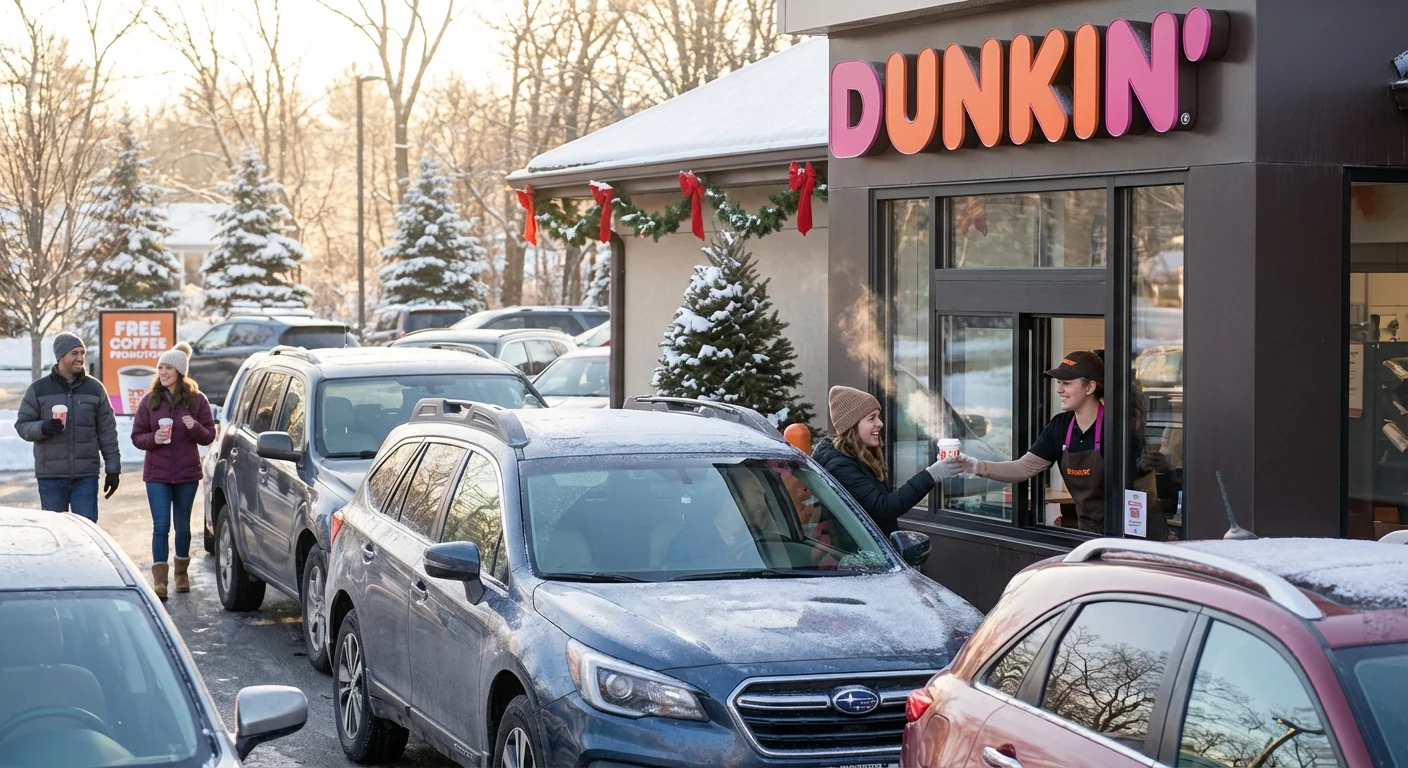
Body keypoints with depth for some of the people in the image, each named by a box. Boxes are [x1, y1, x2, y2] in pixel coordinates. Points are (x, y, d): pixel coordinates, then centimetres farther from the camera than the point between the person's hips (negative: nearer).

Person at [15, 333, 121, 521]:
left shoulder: (95, 388, 7)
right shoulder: (38, 390, 4)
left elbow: (107, 432, 7)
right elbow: (22, 425, 4)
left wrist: (113, 469, 2)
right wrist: (43, 428, -18)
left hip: (86, 476, 0)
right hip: (51, 477, 0)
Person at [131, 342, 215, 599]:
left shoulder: (196, 400, 0)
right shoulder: (150, 401, 3)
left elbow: (209, 436, 1)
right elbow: (136, 436, 4)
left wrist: (195, 427, -20)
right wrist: (153, 438, -17)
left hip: (187, 473, 0)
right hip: (157, 474, 0)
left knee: (182, 526, 11)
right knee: (161, 526, -8)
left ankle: (182, 572, 29)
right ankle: (159, 580, -9)